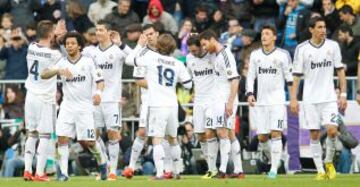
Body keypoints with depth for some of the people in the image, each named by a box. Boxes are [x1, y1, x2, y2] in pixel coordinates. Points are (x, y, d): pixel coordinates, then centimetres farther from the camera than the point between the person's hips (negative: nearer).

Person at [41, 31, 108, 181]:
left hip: (85, 106, -2)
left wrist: (98, 93, -23)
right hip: (67, 106, 2)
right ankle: (63, 172, -6)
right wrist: (59, 71, -24)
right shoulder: (62, 63, 4)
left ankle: (102, 162, 25)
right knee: (62, 138, -11)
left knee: (89, 141, -3)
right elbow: (43, 75, -6)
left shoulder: (88, 62, 0)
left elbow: (99, 80, -2)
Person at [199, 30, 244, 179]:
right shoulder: (218, 55, 16)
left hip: (226, 100, -10)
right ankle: (238, 170, 12)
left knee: (223, 133, -11)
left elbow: (235, 80, -18)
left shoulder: (225, 55, -12)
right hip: (220, 100, 10)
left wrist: (230, 102, -22)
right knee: (230, 134, 9)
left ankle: (222, 170, -12)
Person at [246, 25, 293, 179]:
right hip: (261, 102, 4)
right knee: (262, 137, 2)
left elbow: (290, 78, 2)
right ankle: (274, 160, 25)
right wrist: (250, 94, 0)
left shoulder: (282, 55, -1)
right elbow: (250, 76, 15)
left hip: (277, 101, -4)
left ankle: (274, 169, -13)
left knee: (275, 133, -14)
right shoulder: (255, 55, 10)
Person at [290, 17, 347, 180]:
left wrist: (343, 94, 1)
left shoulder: (333, 46, 3)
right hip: (310, 98, 0)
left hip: (329, 97, 0)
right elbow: (296, 75, 1)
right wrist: (293, 98, -5)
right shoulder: (302, 49, -1)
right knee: (314, 135, 0)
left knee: (332, 130, -14)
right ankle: (320, 170, 7)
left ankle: (329, 162, 10)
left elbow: (340, 70, 7)